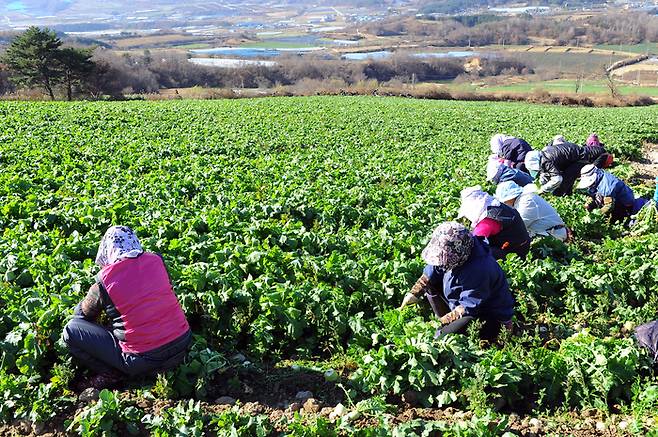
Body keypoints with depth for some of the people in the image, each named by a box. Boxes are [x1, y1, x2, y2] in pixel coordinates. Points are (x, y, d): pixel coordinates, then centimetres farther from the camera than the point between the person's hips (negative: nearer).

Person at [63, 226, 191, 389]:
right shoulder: (157, 261, 1)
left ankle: (112, 374, 3)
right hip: (182, 346, 4)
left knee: (71, 330, 7)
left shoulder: (104, 280, -8)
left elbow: (80, 314, 12)